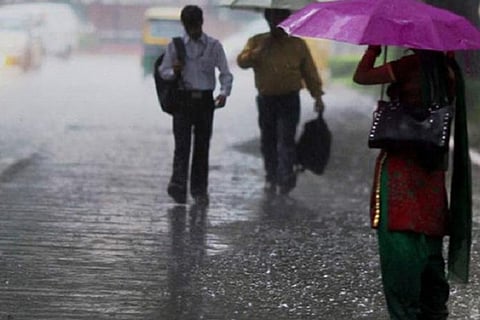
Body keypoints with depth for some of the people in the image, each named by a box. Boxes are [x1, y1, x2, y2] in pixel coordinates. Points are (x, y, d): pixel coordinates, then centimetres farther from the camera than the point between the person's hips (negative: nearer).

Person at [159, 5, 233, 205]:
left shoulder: (214, 46, 5)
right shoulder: (175, 46, 5)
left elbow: (225, 73, 4)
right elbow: (163, 71, 10)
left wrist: (224, 93, -14)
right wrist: (174, 72, -14)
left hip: (205, 100, 1)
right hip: (183, 100, -1)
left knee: (202, 145, 4)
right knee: (182, 143, -11)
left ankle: (199, 190, 11)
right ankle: (178, 185, -19)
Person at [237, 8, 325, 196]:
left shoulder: (298, 45, 6)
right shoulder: (257, 42, 7)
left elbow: (310, 73, 9)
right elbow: (242, 61, -8)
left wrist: (317, 96, 4)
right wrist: (259, 51, -20)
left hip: (289, 100, -2)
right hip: (266, 99, 2)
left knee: (286, 140, -11)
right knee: (268, 141, 8)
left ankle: (286, 178, -10)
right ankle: (271, 178, 19)